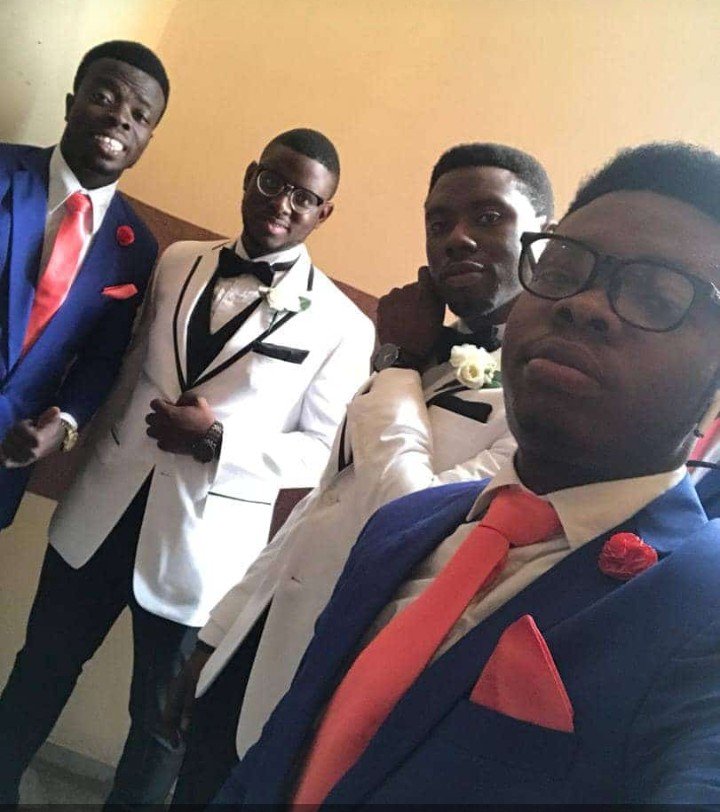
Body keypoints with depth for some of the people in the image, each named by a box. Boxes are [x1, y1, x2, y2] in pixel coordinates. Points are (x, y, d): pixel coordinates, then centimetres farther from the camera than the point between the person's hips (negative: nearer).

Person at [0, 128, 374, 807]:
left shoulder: (342, 326, -10)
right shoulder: (177, 262, 6)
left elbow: (325, 449, -8)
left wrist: (218, 442, -20)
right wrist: (94, 457, 15)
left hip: (202, 542, -4)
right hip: (102, 512, 5)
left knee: (160, 719, 14)